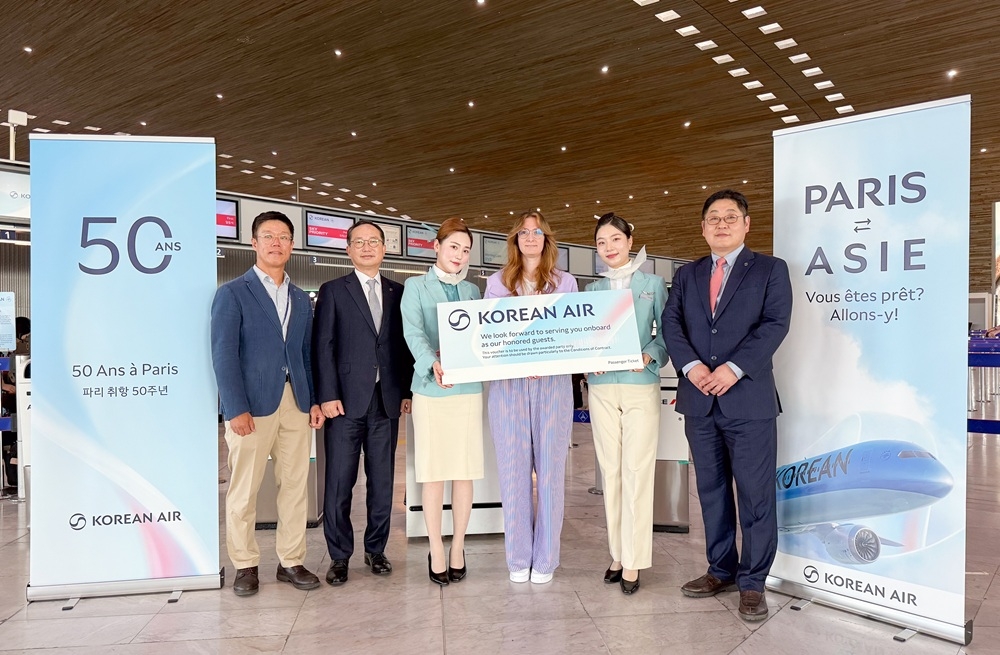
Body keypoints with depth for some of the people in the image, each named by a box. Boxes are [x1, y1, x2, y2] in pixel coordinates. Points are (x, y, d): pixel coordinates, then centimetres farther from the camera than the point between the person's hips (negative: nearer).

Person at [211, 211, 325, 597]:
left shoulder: (301, 299, 16)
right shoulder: (233, 293, 1)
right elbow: (223, 354, -7)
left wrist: (314, 400, 7)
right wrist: (236, 409, -14)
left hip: (296, 404, 5)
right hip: (252, 405, -4)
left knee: (294, 486, 8)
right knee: (244, 490, 3)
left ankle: (291, 561, 19)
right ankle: (245, 565, 18)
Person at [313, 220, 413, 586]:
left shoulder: (398, 292, 12)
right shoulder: (333, 291, 4)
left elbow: (404, 345, 11)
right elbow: (323, 346, -2)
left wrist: (406, 391, 4)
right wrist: (327, 395, -10)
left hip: (387, 401, 3)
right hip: (346, 401, -2)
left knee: (382, 481, 10)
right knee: (339, 483, 3)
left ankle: (376, 549, 24)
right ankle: (339, 556, 17)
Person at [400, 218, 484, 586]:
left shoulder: (473, 291, 14)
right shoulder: (416, 286, 4)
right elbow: (412, 331, -11)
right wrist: (433, 363, -28)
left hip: (468, 388, 3)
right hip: (431, 389, -3)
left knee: (465, 472, 5)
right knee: (433, 473, 1)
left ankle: (458, 548, 19)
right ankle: (436, 551, 14)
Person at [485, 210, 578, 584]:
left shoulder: (565, 283, 11)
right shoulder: (497, 283, 11)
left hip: (553, 383, 0)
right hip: (509, 384, 0)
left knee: (551, 469, 1)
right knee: (513, 470, 1)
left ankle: (545, 558, 12)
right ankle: (518, 558, 13)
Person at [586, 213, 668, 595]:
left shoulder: (654, 284, 6)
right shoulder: (592, 290, 12)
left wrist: (650, 355, -16)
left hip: (641, 386, -3)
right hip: (601, 388, 3)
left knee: (637, 472, -4)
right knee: (610, 471, 7)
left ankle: (633, 562, 4)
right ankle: (617, 554, 19)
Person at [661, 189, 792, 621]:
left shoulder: (770, 270, 4)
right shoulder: (687, 275, 15)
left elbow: (775, 324, -8)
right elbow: (671, 323, 4)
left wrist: (734, 367, -19)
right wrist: (691, 365, -13)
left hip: (749, 398, -4)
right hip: (699, 399, 4)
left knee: (755, 495, 1)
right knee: (711, 491, 13)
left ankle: (752, 583, 14)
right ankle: (721, 570, 27)